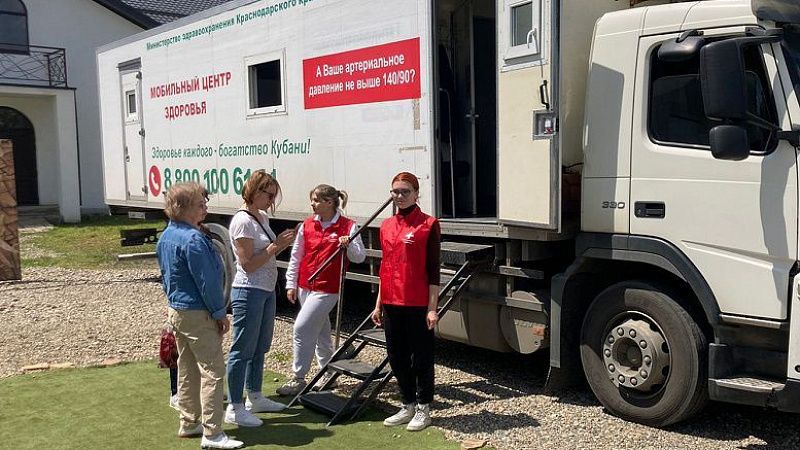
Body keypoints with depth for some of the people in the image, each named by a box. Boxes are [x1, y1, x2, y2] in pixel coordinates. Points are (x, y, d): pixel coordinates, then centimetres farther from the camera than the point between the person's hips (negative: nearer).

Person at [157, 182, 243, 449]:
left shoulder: (165, 237, 10)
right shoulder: (193, 239, -21)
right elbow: (206, 280, -20)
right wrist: (220, 313, -13)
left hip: (176, 311, 10)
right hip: (198, 315, -10)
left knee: (187, 369, 17)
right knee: (212, 370, -5)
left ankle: (189, 423, 27)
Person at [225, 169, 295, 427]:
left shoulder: (262, 218, 11)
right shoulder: (242, 221, -16)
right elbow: (248, 264, -19)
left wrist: (282, 244, 5)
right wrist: (275, 246, -18)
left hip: (267, 290, 9)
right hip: (249, 292, -9)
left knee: (260, 347, 18)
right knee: (243, 350, -2)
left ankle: (255, 398, 31)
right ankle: (234, 408, 6)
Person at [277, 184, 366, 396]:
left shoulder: (347, 226, -7)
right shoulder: (306, 226, 5)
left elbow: (359, 257, -7)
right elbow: (296, 257, 11)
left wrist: (348, 245, -27)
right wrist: (291, 284, 9)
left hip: (327, 289, -5)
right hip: (305, 286, 5)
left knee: (302, 327, -13)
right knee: (320, 331, 16)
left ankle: (298, 378, -4)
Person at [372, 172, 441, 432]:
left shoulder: (428, 224, -7)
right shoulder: (387, 226, 10)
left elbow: (433, 269, -8)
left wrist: (432, 308, -12)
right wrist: (379, 304, 14)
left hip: (418, 304, -6)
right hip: (392, 303, 6)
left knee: (421, 356, 5)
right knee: (396, 356, 13)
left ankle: (423, 409, 19)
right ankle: (407, 406, 28)